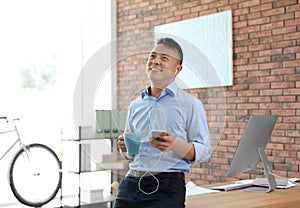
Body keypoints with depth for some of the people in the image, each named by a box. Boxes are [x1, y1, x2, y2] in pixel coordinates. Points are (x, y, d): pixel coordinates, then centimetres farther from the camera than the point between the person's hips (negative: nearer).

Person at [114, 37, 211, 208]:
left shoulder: (190, 104, -1)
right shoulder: (135, 105, 16)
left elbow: (204, 151, -7)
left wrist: (175, 145, -22)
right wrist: (125, 148, 2)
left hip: (166, 188, -5)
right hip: (131, 183, 5)